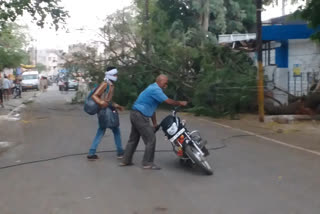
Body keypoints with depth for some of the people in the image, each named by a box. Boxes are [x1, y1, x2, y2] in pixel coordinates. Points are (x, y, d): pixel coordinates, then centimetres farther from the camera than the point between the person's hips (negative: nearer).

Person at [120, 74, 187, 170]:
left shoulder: (153, 88, 18)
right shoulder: (156, 89, -15)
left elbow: (152, 108, 19)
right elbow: (168, 101, -18)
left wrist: (155, 123, 19)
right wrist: (180, 103, -1)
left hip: (136, 114, 11)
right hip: (140, 116, -10)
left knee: (133, 139, 16)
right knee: (151, 139, -5)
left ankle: (126, 160, 21)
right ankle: (147, 163, 1)